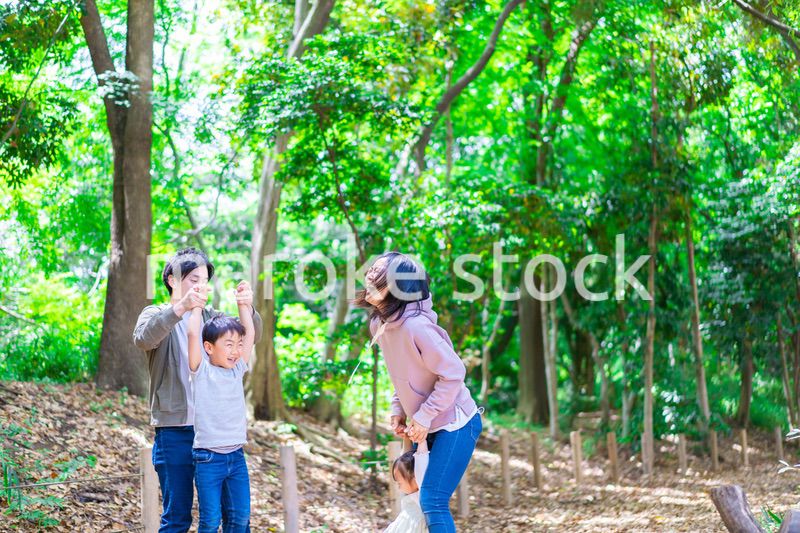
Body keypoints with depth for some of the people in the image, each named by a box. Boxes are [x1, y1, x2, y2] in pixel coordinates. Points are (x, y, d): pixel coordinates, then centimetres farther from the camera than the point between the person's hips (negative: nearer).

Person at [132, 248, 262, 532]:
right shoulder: (156, 314, 1)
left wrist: (247, 308, -21)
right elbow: (144, 339, -22)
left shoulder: (209, 315, 12)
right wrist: (180, 307, -36)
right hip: (176, 430, -4)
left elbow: (251, 336, 0)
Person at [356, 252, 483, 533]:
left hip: (455, 425, -9)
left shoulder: (416, 326, -26)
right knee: (428, 499, 12)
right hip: (427, 427, 9)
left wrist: (424, 417, -19)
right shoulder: (380, 325, 1)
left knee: (432, 500, -14)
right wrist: (398, 409, 3)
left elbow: (453, 373, -23)